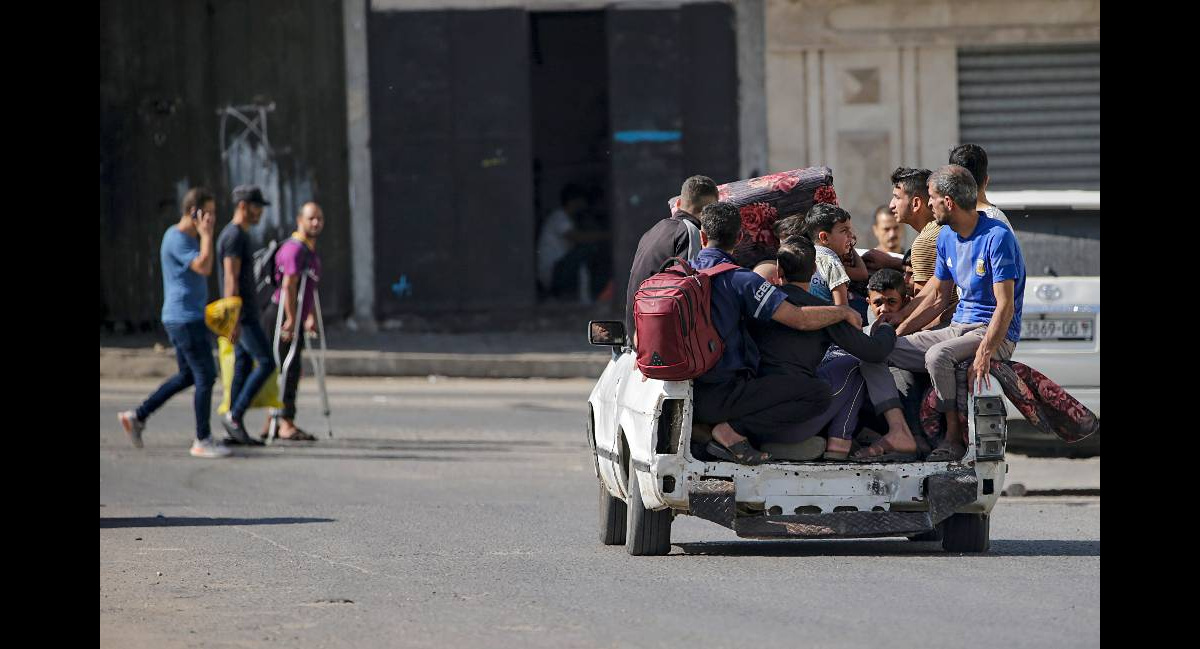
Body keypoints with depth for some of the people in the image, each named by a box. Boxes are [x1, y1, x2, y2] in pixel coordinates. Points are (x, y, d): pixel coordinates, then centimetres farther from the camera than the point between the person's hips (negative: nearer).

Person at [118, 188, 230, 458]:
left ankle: (137, 416, 19)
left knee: (187, 376, 17)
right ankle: (202, 441, -2)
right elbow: (204, 268, -26)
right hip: (185, 320, -10)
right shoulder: (176, 239, -16)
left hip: (184, 319, 10)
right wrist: (206, 234, -20)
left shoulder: (190, 237, 14)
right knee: (206, 376, -7)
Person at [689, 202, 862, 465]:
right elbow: (799, 319, -15)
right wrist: (844, 312, 1)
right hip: (720, 393, -8)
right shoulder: (739, 279, -13)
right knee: (819, 392, -11)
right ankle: (733, 431, -16)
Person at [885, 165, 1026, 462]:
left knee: (937, 356, -36)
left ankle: (954, 438, -21)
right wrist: (897, 332, 9)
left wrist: (984, 353, -32)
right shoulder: (947, 237, 11)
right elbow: (938, 298, 19)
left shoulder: (997, 237, -16)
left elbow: (1005, 306, -21)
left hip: (996, 335, -8)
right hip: (958, 328, 8)